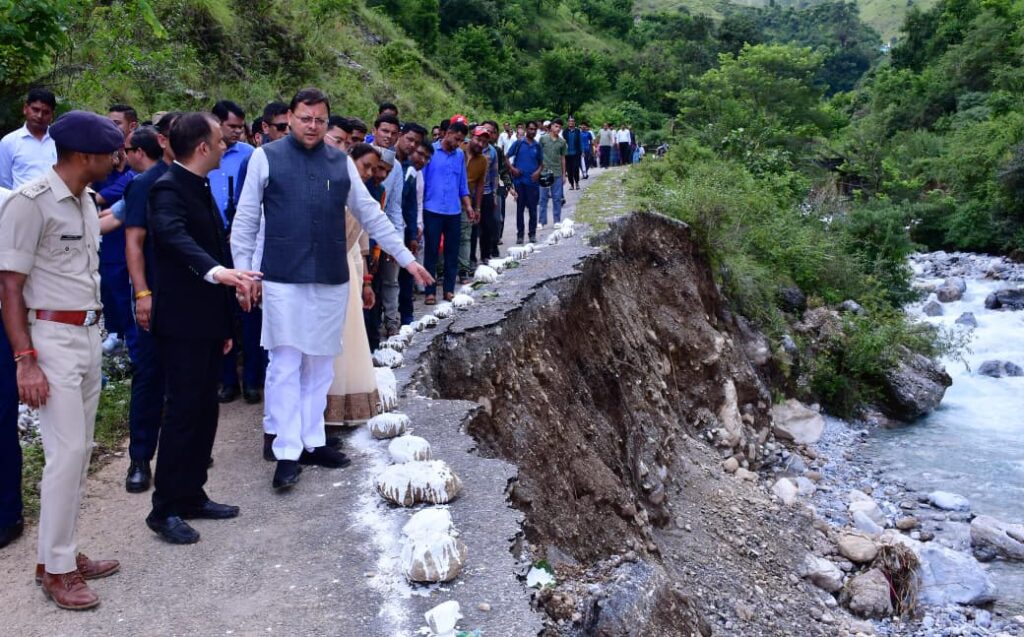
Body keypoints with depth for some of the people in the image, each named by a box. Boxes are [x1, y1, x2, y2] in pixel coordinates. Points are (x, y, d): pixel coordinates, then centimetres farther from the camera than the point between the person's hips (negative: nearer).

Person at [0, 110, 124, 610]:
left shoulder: (85, 201, 10)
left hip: (89, 335, 8)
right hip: (52, 338, -8)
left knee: (79, 451, 12)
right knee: (66, 452, -6)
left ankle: (63, 552, 24)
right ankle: (55, 569, 8)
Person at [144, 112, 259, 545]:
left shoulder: (201, 188, 16)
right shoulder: (168, 189, -14)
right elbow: (176, 237, -35)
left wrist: (225, 325, 19)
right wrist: (217, 271, -54)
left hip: (207, 320, 9)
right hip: (182, 322, -9)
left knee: (205, 410, 12)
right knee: (183, 412, -5)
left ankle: (191, 496, 23)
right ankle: (165, 509, 6)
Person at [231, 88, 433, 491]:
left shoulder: (341, 162, 9)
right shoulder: (266, 157, 0)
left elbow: (371, 215, 12)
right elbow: (246, 220, 3)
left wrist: (407, 259, 11)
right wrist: (243, 272, -2)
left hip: (332, 279, 3)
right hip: (283, 280, -3)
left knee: (320, 366, 10)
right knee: (285, 366, -1)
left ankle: (312, 442, 22)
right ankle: (287, 453, 6)